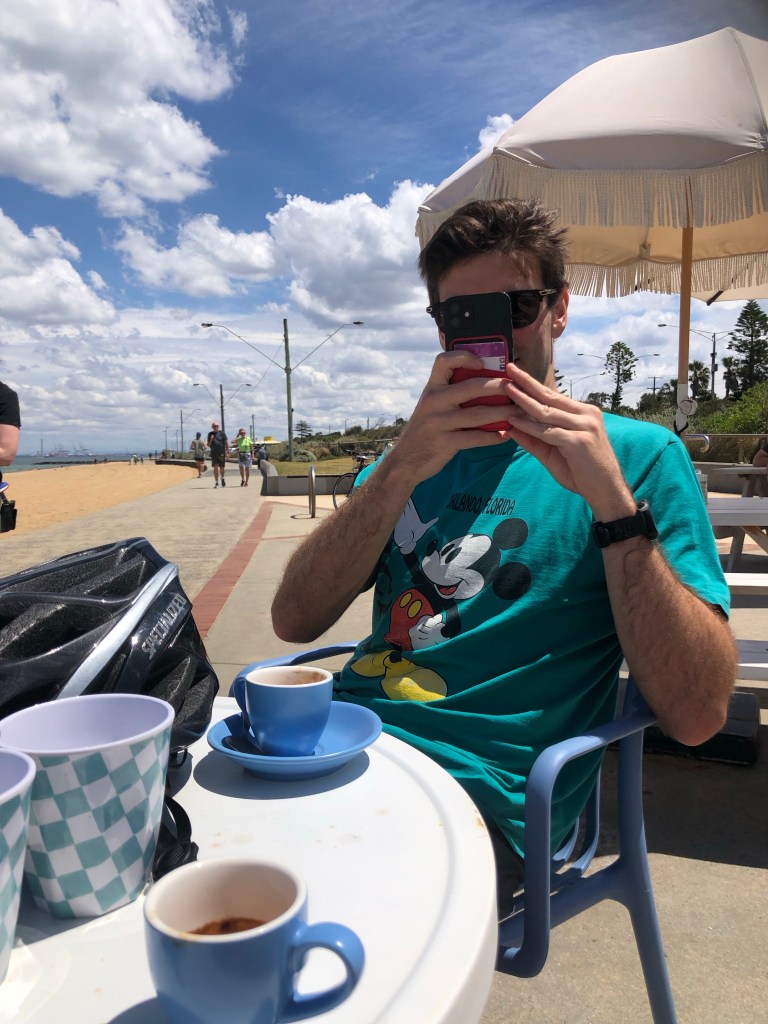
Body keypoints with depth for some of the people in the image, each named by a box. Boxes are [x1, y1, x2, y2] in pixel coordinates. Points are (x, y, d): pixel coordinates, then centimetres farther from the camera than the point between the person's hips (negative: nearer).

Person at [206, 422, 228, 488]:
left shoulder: (221, 433, 1)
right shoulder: (210, 434, 9)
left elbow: (226, 443, 2)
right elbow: (208, 445, 11)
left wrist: (227, 451, -5)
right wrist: (211, 440, -7)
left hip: (221, 453, -2)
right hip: (213, 453, 2)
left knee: (221, 468, 4)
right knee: (215, 468, -5)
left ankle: (222, 478, 32)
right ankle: (216, 482, 0)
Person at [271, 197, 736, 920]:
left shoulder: (639, 454, 1)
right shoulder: (413, 456, 14)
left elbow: (696, 714, -9)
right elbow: (293, 621, -1)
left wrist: (613, 501, -18)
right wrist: (401, 469, -14)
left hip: (476, 801, -4)